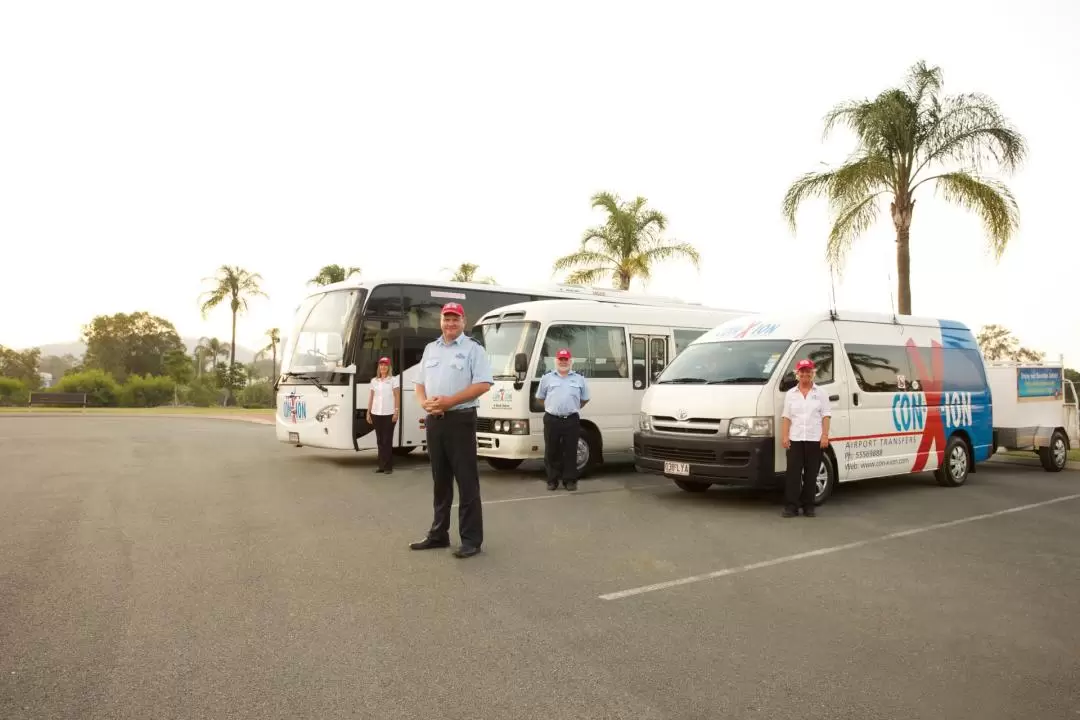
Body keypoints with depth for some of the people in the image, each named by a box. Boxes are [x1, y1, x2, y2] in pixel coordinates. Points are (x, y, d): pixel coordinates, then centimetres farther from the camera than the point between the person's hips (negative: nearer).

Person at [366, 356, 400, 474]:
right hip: (376, 414, 5)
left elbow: (397, 397, -4)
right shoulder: (374, 381, 13)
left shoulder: (394, 380, 0)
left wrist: (396, 412, -12)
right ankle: (381, 465, 13)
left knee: (387, 440, -4)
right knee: (379, 440, 7)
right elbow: (371, 397, 15)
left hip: (389, 414, -4)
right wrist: (368, 413, 10)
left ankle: (388, 466, 0)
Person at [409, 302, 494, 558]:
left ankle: (471, 539, 2)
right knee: (440, 480, 13)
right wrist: (424, 402, -4)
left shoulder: (472, 348, -3)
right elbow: (420, 383, 18)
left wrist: (450, 400, -18)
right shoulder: (431, 349, 16)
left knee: (467, 481, -4)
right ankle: (438, 534, 23)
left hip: (460, 420, -6)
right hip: (434, 420, 6)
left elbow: (483, 384, -13)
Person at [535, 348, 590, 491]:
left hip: (572, 420, 0)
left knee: (570, 452, 3)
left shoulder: (579, 379, 10)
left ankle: (570, 480, 11)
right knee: (551, 452, 4)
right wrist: (551, 408, 12)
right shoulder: (547, 377, 8)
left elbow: (585, 399, 17)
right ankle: (552, 480, 14)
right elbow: (540, 397, 14)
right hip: (552, 420, 0)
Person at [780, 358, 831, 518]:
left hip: (815, 439, -1)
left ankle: (808, 506, 13)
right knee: (793, 473, -3)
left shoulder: (820, 393, 7)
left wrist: (825, 435, -7)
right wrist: (785, 436, -3)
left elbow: (826, 416, 3)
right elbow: (787, 417, 7)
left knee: (811, 474, 4)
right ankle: (791, 506, 0)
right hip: (795, 439, 1)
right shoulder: (790, 394, 10)